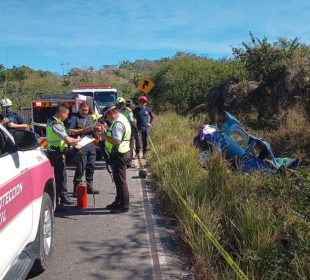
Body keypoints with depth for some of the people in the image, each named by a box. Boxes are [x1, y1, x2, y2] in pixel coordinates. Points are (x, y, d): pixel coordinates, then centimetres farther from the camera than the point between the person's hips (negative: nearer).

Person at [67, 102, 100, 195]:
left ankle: (90, 187, 24)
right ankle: (76, 189, -2)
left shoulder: (90, 117, 20)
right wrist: (82, 130, -15)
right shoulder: (74, 118, 0)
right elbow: (69, 131, -10)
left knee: (91, 166, 12)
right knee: (81, 167, -8)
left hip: (91, 145, 7)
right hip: (81, 146, -7)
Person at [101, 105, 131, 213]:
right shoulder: (122, 119, 14)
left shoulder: (118, 124, -19)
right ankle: (118, 201, 31)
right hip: (121, 154, 11)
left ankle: (124, 205, 6)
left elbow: (116, 141, -27)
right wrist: (106, 134, 10)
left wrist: (104, 136, -15)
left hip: (119, 156, -11)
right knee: (118, 180, 19)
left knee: (120, 181, -3)